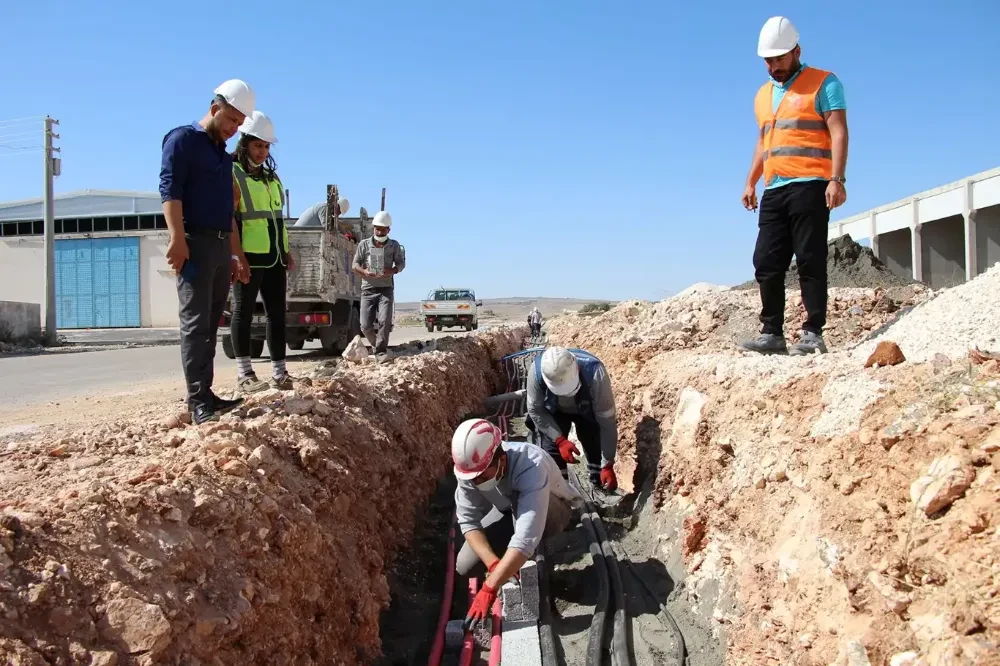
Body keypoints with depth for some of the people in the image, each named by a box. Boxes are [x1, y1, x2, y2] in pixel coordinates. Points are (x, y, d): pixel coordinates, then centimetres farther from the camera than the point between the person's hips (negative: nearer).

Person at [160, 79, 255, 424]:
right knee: (195, 324, -10)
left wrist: (237, 254, 24)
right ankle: (198, 403, -10)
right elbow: (169, 189, -13)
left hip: (221, 246, 8)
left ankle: (206, 395, 10)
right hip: (195, 243, -8)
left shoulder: (223, 154, 23)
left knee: (209, 325, 7)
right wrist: (177, 238, -24)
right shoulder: (183, 138, -1)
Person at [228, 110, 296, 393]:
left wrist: (286, 251, 19)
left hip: (274, 256, 7)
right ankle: (244, 373, 3)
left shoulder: (271, 176, 20)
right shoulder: (232, 174, -3)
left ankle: (279, 371, 13)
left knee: (277, 313, 7)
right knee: (244, 312, -1)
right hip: (249, 256, -7)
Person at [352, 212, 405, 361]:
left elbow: (401, 263, 7)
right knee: (366, 326, -2)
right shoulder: (364, 244, 4)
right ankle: (376, 345, 26)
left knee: (385, 321, -19)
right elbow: (355, 264, 5)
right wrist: (365, 272, -17)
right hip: (368, 289, 1)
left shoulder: (394, 246, 4)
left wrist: (391, 271, -15)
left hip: (386, 289, -1)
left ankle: (381, 351, -9)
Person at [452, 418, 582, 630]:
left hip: (554, 510, -5)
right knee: (465, 567, -11)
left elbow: (526, 538, -51)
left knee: (518, 503, -40)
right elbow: (468, 522, -23)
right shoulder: (468, 468, -27)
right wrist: (494, 563, -39)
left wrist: (489, 588, -53)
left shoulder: (531, 466, -45)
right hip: (509, 513, 5)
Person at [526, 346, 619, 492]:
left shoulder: (595, 374, -42)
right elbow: (535, 410, -20)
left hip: (589, 412, -1)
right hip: (554, 411, 1)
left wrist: (608, 465, -31)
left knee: (596, 450, -9)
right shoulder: (537, 372, -39)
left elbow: (607, 422, -33)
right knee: (551, 450, -12)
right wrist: (560, 440, -30)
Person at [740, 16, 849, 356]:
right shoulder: (763, 94, 23)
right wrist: (751, 182, 19)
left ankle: (813, 334, -3)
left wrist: (836, 179, -17)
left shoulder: (824, 83, 2)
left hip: (809, 186, -6)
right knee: (766, 264, 1)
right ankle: (772, 334, 5)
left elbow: (838, 133, -6)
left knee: (810, 261, -7)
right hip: (774, 191, 7)